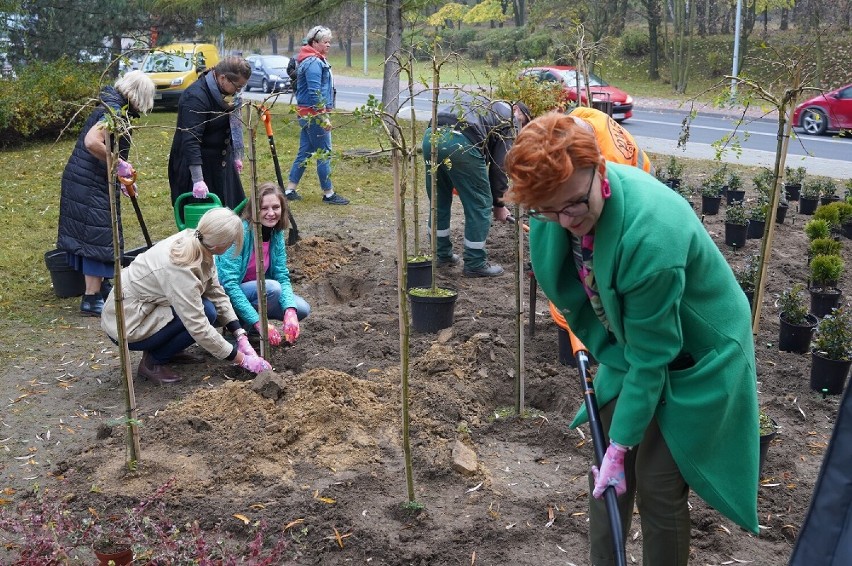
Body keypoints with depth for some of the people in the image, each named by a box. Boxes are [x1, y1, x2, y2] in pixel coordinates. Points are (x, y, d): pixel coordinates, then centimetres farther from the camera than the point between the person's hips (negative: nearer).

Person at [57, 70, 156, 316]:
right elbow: (92, 142, -33)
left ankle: (97, 287, 29)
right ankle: (92, 299, -1)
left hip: (84, 183, 10)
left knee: (94, 237, 17)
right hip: (91, 187, -10)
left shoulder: (112, 107, 14)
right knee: (99, 239, -5)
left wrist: (121, 177, 25)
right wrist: (119, 165, -24)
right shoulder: (115, 112, -17)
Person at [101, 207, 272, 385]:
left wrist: (241, 336, -10)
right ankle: (153, 361, -4)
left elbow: (217, 294, -3)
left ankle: (165, 347, 11)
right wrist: (242, 360, -23)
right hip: (125, 325, -8)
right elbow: (199, 328, -30)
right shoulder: (180, 269, -33)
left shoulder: (195, 240, -10)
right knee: (206, 312, -18)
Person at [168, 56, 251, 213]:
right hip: (196, 164, -8)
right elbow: (191, 140, -31)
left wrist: (236, 156, 18)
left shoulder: (227, 93, 1)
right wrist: (198, 180, -36)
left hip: (221, 162, 8)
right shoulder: (196, 97, -25)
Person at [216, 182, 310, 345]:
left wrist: (290, 311, -24)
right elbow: (229, 283, -29)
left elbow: (282, 276, -4)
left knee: (302, 309, -7)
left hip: (255, 291, 7)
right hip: (225, 294, -7)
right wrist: (258, 322, -34)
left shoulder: (276, 234, -4)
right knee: (272, 288, -30)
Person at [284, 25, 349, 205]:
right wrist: (324, 116, -22)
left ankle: (290, 190, 17)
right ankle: (329, 194, 5)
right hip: (314, 114, -10)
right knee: (324, 154, -3)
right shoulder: (314, 62, -16)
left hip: (307, 114, 10)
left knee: (304, 152, 13)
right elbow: (315, 92, -22)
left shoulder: (316, 60, 16)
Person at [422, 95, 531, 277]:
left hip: (431, 136, 7)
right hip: (460, 143, -7)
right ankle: (475, 264, 15)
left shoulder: (481, 104, 38)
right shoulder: (510, 119, 18)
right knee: (479, 205, 7)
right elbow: (499, 164, 11)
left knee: (439, 200, 22)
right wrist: (498, 203, 19)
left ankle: (441, 254, 35)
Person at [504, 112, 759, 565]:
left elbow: (652, 357, -28)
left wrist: (621, 442, -20)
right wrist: (593, 342, 8)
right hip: (628, 345, 7)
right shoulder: (559, 197, -18)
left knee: (658, 485, -2)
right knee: (607, 472, 10)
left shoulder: (651, 235, -39)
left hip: (698, 357, -6)